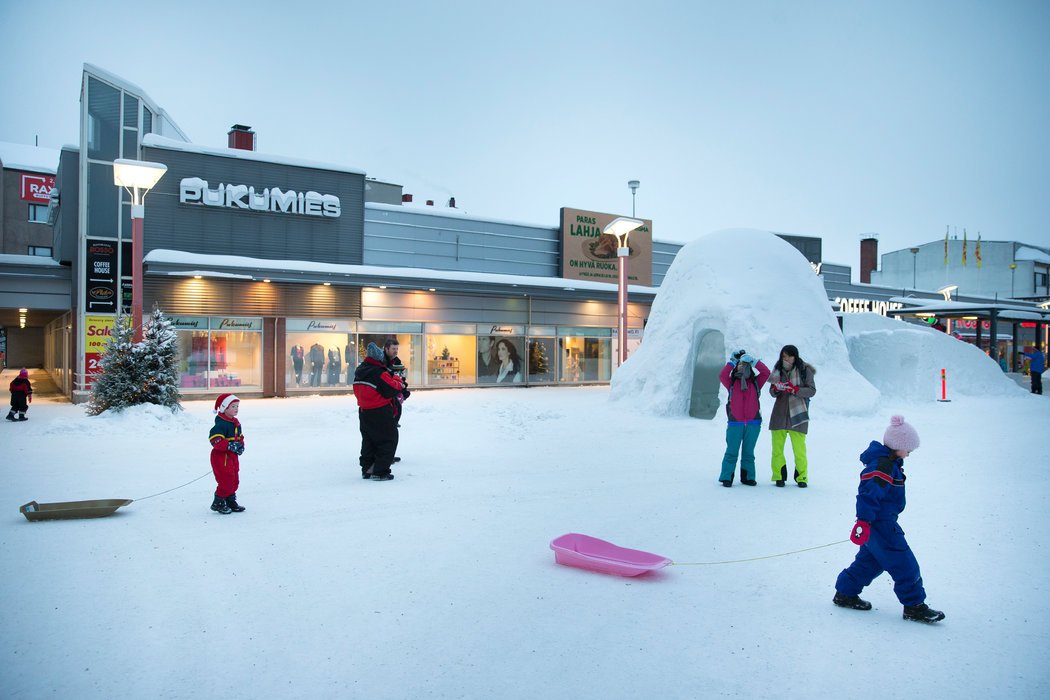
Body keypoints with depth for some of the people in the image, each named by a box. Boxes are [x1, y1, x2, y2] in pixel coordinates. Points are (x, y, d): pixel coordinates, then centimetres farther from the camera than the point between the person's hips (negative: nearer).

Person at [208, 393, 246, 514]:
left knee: (234, 480, 15)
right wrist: (230, 445, -31)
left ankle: (231, 501, 28)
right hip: (221, 457, -9)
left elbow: (240, 437, 22)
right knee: (226, 480, -7)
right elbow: (214, 439, -28)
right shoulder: (221, 424, -19)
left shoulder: (236, 423, 11)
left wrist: (240, 445, 1)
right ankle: (218, 503, 7)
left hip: (233, 457, 9)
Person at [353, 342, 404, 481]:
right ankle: (380, 472, -2)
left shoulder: (359, 371, 7)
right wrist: (400, 383, 1)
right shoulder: (379, 373, -20)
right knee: (388, 440, 1)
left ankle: (367, 469, 24)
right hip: (380, 412, -8)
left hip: (364, 411, 8)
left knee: (368, 440, 19)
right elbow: (392, 389, -20)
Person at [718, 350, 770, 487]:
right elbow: (722, 375, -9)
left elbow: (766, 373, -2)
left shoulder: (755, 383, 11)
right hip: (735, 423, -2)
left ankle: (748, 477, 17)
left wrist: (753, 361, -5)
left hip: (753, 423, 2)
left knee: (749, 452, 9)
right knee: (731, 451, -3)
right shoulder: (732, 383, 8)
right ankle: (726, 478, 0)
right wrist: (732, 362, -7)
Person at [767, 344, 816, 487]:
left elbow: (812, 390, -5)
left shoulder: (805, 370, -1)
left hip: (797, 413, -3)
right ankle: (779, 476, 14)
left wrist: (794, 389, -18)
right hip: (779, 412, 3)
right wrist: (776, 388, -13)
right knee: (777, 447, 3)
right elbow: (772, 392, 10)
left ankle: (802, 477, 9)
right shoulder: (778, 369, 9)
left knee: (799, 448, -4)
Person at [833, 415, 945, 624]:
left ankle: (845, 594, 25)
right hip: (880, 524, -11)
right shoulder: (883, 466, -22)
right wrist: (863, 521, -30)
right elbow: (869, 494, -28)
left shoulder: (888, 462, 12)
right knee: (904, 565, -2)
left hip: (881, 523, 11)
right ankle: (914, 606, 9)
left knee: (870, 560, 19)